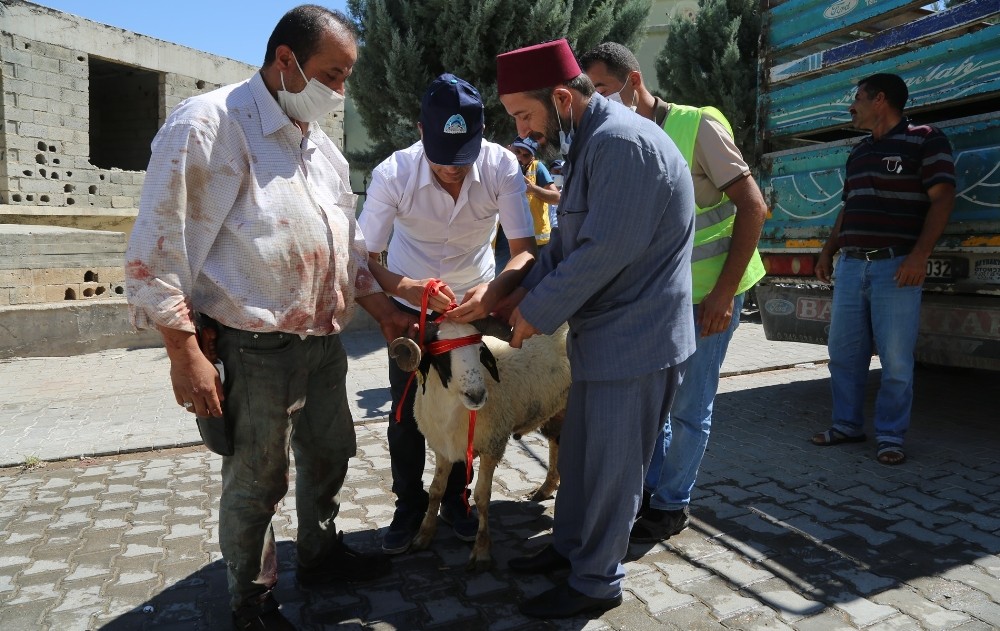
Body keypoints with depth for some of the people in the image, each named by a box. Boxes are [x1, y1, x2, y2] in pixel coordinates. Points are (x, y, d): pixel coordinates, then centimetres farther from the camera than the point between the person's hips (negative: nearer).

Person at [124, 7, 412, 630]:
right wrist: (185, 354, -18)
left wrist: (381, 309, 15)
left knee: (329, 454, 20)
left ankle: (321, 554, 44)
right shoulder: (209, 125, -12)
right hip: (257, 348, -8)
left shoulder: (322, 145, 13)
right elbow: (157, 251, -15)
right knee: (257, 481, 6)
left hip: (324, 341, 8)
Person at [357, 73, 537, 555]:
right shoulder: (393, 174, -27)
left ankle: (454, 496, 35)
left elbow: (526, 250, -26)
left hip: (476, 302, 1)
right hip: (412, 304, 0)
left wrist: (494, 290, -46)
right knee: (405, 414, 4)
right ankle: (409, 505, 27)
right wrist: (408, 288, -44)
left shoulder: (501, 166, -26)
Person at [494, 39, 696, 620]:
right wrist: (526, 291, 2)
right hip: (601, 333, 9)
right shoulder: (588, 143, 12)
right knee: (579, 451, 19)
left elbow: (606, 251, -25)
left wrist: (538, 313, -15)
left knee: (611, 464, 5)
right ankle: (570, 547, 38)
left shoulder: (622, 142, -20)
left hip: (635, 339, -9)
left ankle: (597, 583, 23)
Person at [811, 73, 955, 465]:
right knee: (843, 352, 8)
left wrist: (920, 254, -19)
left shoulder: (925, 139, -1)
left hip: (895, 265, -7)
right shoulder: (858, 152, 20)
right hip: (850, 264, 7)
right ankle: (847, 424, 20)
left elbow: (942, 198, -8)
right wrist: (828, 251, 18)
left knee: (896, 359, -2)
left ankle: (890, 436, 10)